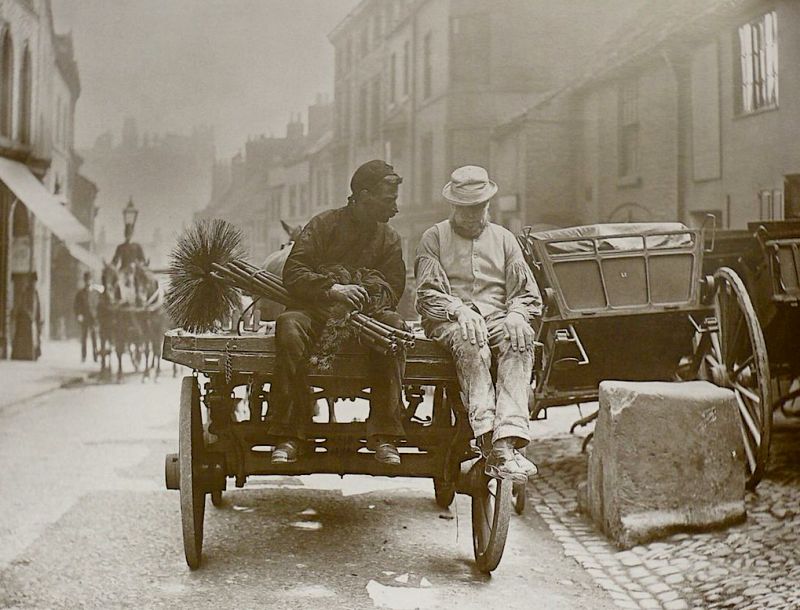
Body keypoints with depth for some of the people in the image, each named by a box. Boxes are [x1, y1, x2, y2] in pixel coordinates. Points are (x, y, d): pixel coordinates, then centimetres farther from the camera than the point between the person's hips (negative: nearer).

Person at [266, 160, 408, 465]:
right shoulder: (323, 225, 1)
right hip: (314, 309, -2)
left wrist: (364, 296, -18)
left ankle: (384, 435, -28)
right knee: (289, 325, -36)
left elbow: (393, 288, 4)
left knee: (394, 326, -29)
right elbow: (293, 274, -8)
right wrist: (333, 289, -24)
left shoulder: (389, 238, 12)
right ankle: (289, 436, -31)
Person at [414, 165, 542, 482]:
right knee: (471, 343, -38)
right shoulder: (434, 238, 14)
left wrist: (516, 314, -8)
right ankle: (489, 441, -46)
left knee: (521, 342, -33)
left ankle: (508, 438, -46)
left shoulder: (503, 238, 22)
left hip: (498, 317, 2)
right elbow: (428, 294, 2)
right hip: (449, 321, -2)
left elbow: (528, 294, 16)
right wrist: (461, 311, -17)